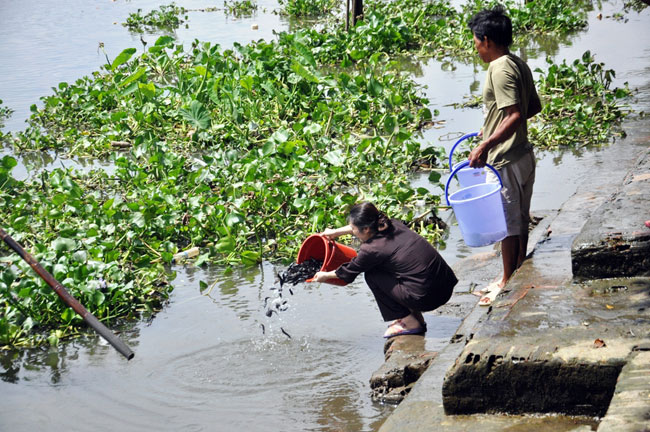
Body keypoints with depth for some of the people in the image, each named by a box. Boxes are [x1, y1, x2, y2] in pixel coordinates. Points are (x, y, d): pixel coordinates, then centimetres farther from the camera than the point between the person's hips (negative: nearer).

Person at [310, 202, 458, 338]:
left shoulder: (372, 249, -12)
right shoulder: (393, 225, 7)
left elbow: (349, 272, 8)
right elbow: (366, 227, 30)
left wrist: (325, 276, 26)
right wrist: (336, 232, 38)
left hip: (427, 297, -8)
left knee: (372, 275, 7)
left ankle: (410, 323, 9)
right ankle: (417, 317, 24)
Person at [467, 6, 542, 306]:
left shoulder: (500, 70, -20)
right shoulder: (519, 65, 9)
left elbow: (515, 115, -27)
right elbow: (534, 107, 19)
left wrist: (486, 145, -29)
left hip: (505, 161, -10)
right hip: (523, 154, 10)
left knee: (508, 224, 1)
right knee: (520, 220, 17)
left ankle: (508, 285, 10)